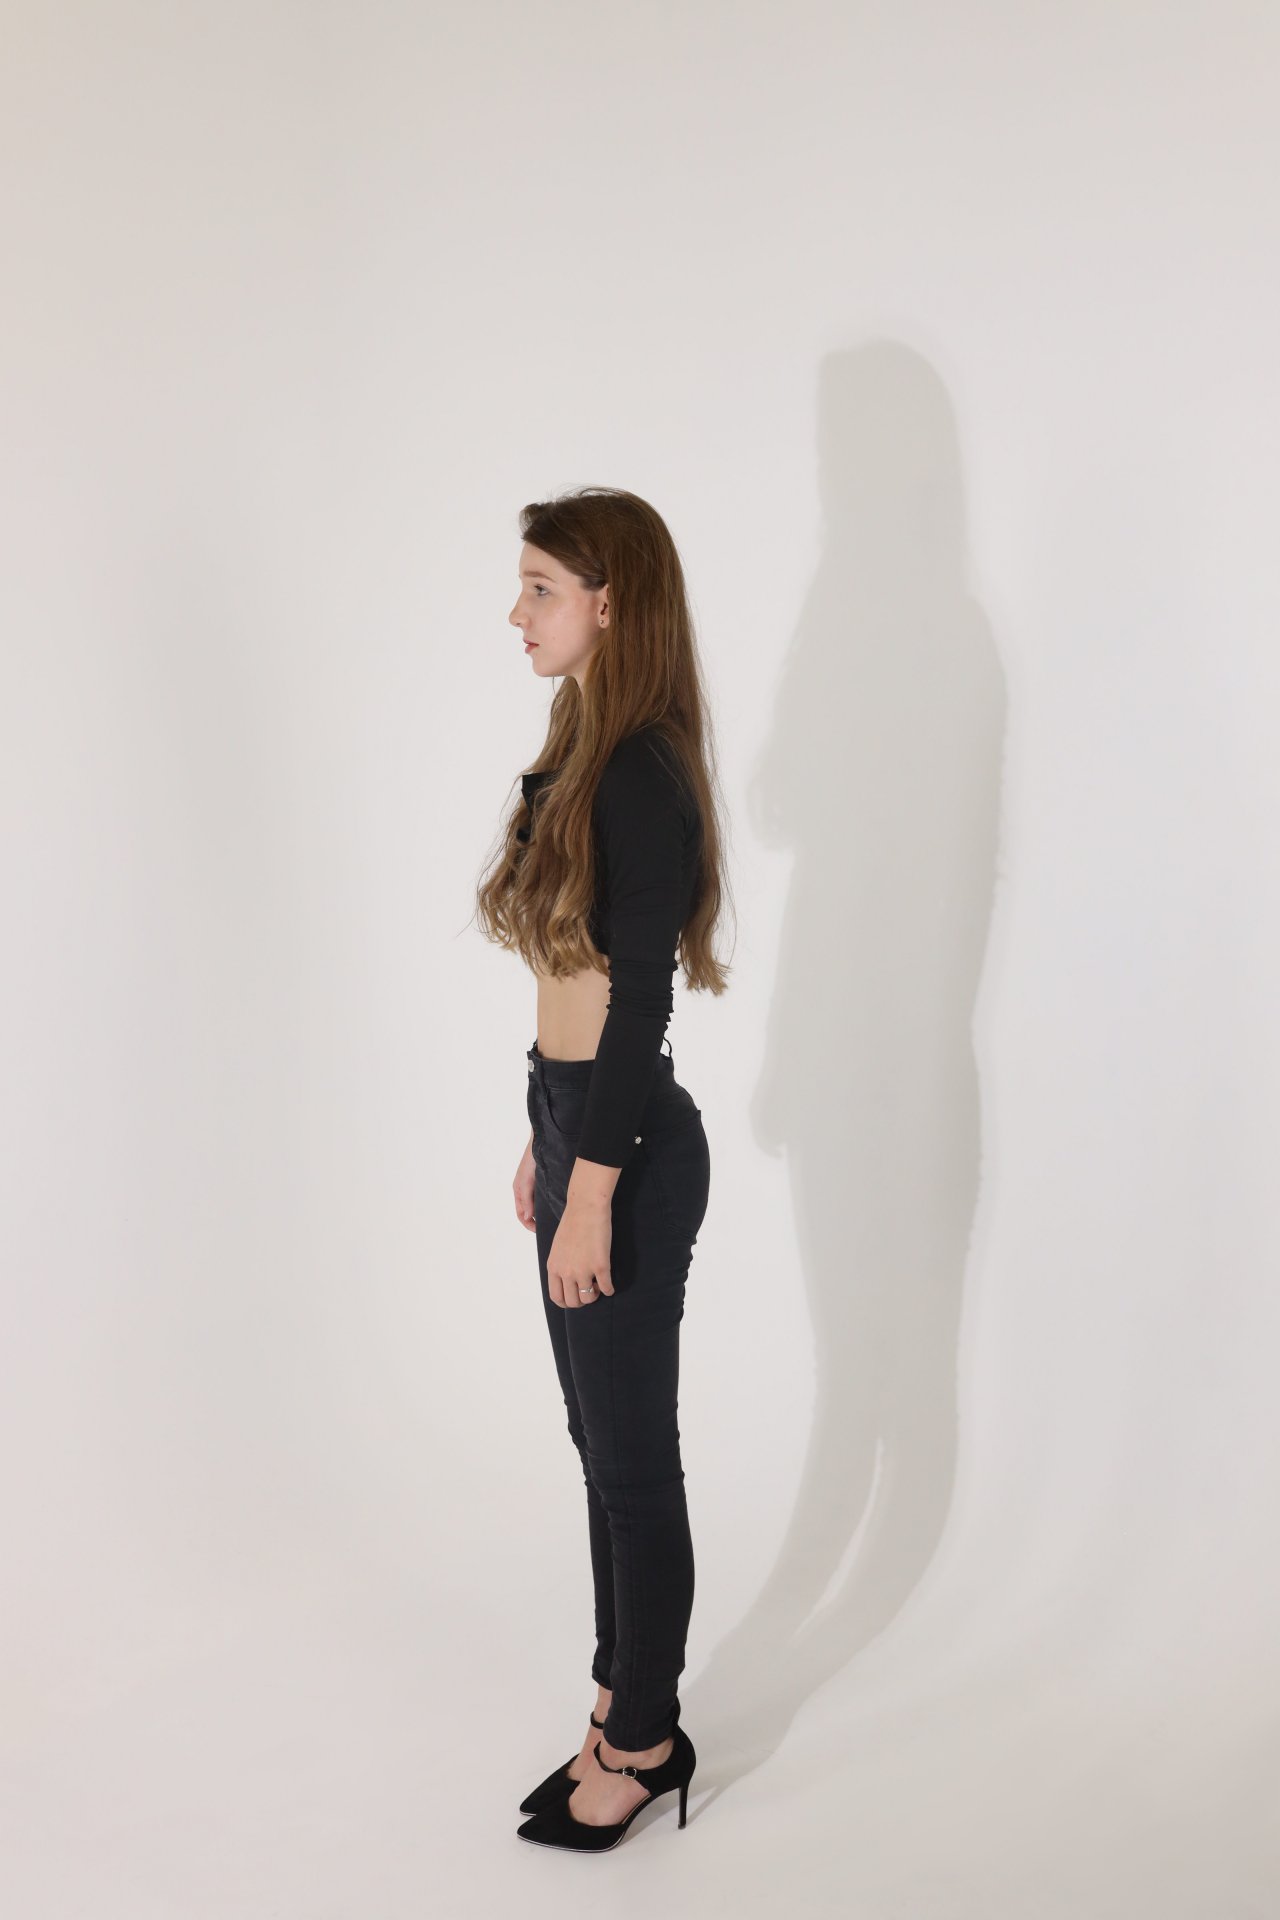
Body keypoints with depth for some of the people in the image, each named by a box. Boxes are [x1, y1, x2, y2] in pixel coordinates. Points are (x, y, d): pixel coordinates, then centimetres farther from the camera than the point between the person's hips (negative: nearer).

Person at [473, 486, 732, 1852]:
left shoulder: (643, 777, -19)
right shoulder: (586, 754, 10)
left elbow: (637, 1000, -21)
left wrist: (590, 1197, -19)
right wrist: (542, 1144, 18)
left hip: (628, 1147, -10)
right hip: (574, 1119, 10)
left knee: (631, 1461, 6)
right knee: (604, 1444, 19)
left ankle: (641, 1739, 25)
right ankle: (631, 1709, 34)